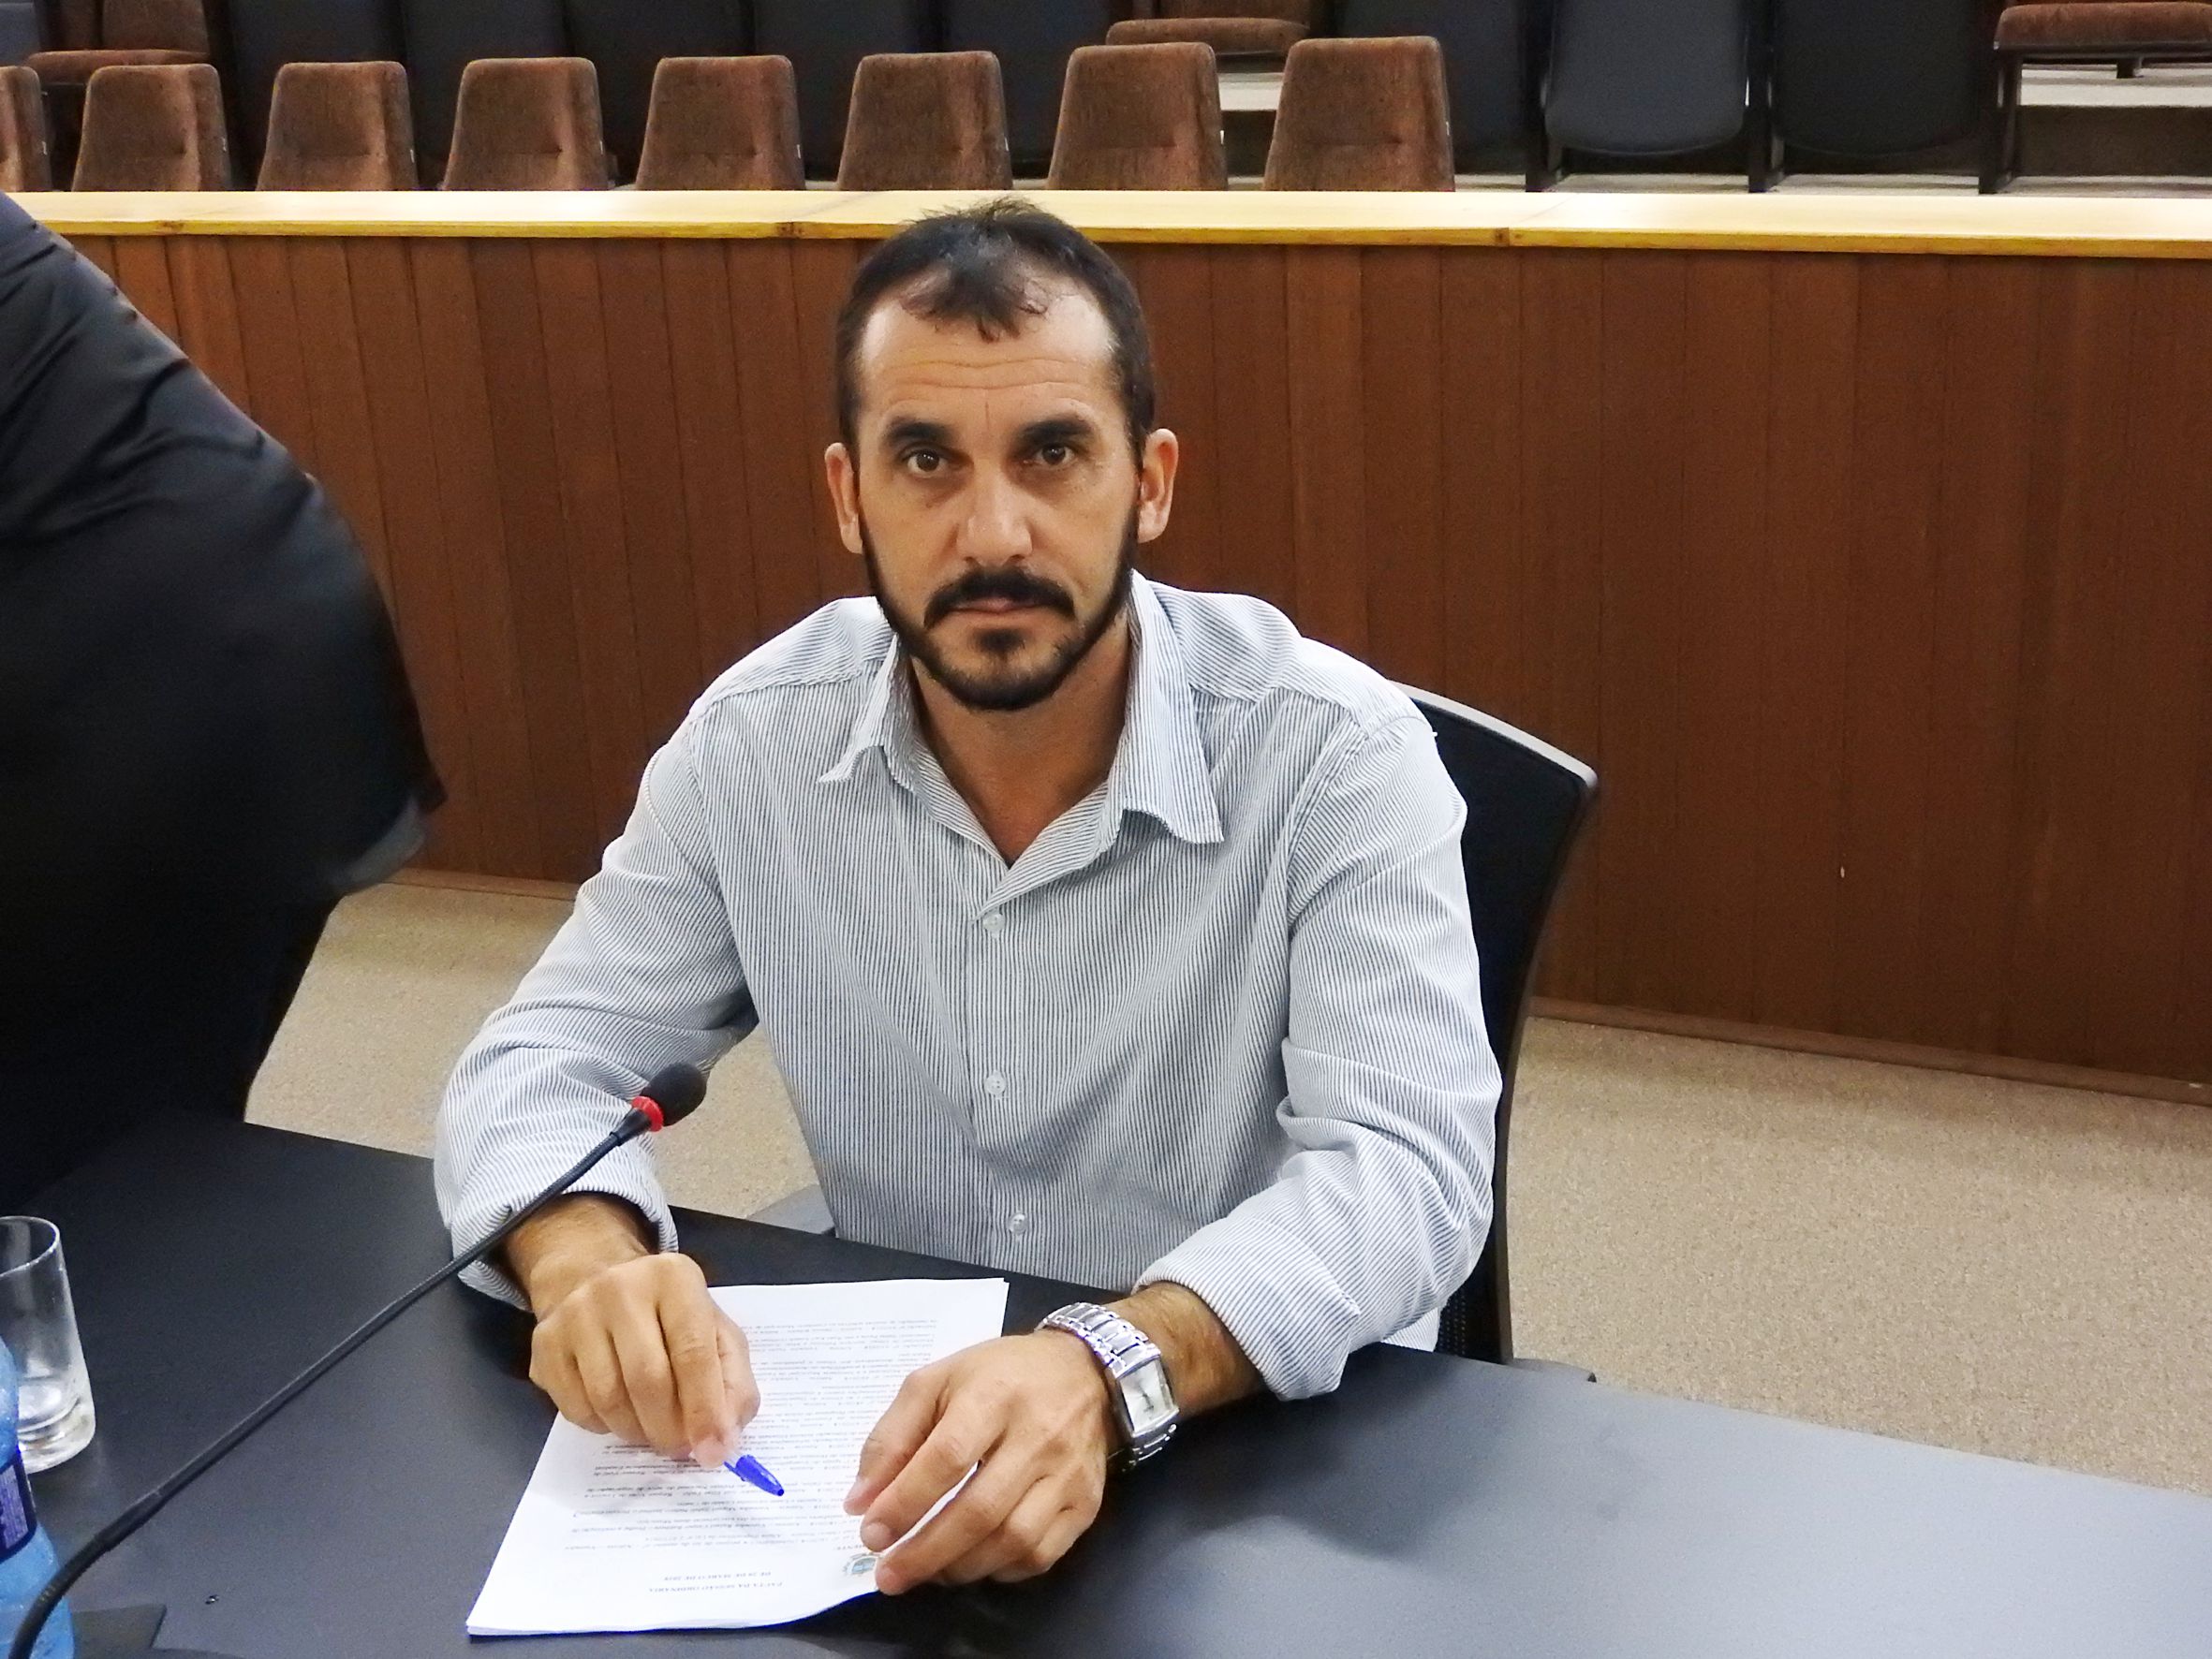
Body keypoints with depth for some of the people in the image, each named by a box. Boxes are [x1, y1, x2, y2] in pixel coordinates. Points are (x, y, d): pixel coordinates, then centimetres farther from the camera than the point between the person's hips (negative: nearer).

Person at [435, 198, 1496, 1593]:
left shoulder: (1332, 751, -16)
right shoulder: (757, 741, -5)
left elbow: (1408, 1162, -23)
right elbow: (543, 1064, -1)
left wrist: (1113, 1370, -41)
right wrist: (588, 1259, -24)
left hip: (1268, 1452, -1)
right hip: (890, 1421, 2)